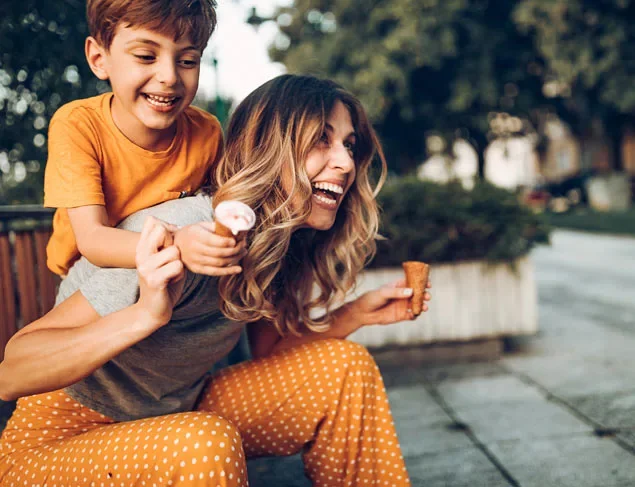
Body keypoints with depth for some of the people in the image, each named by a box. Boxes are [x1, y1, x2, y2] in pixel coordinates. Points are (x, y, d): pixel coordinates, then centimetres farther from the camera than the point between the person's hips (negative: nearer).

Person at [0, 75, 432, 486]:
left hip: (175, 416, 7)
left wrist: (357, 314, -6)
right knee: (206, 441, -37)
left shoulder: (276, 245, -7)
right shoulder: (182, 237, -30)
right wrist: (146, 314, -45)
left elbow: (268, 351, 6)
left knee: (347, 366, -4)